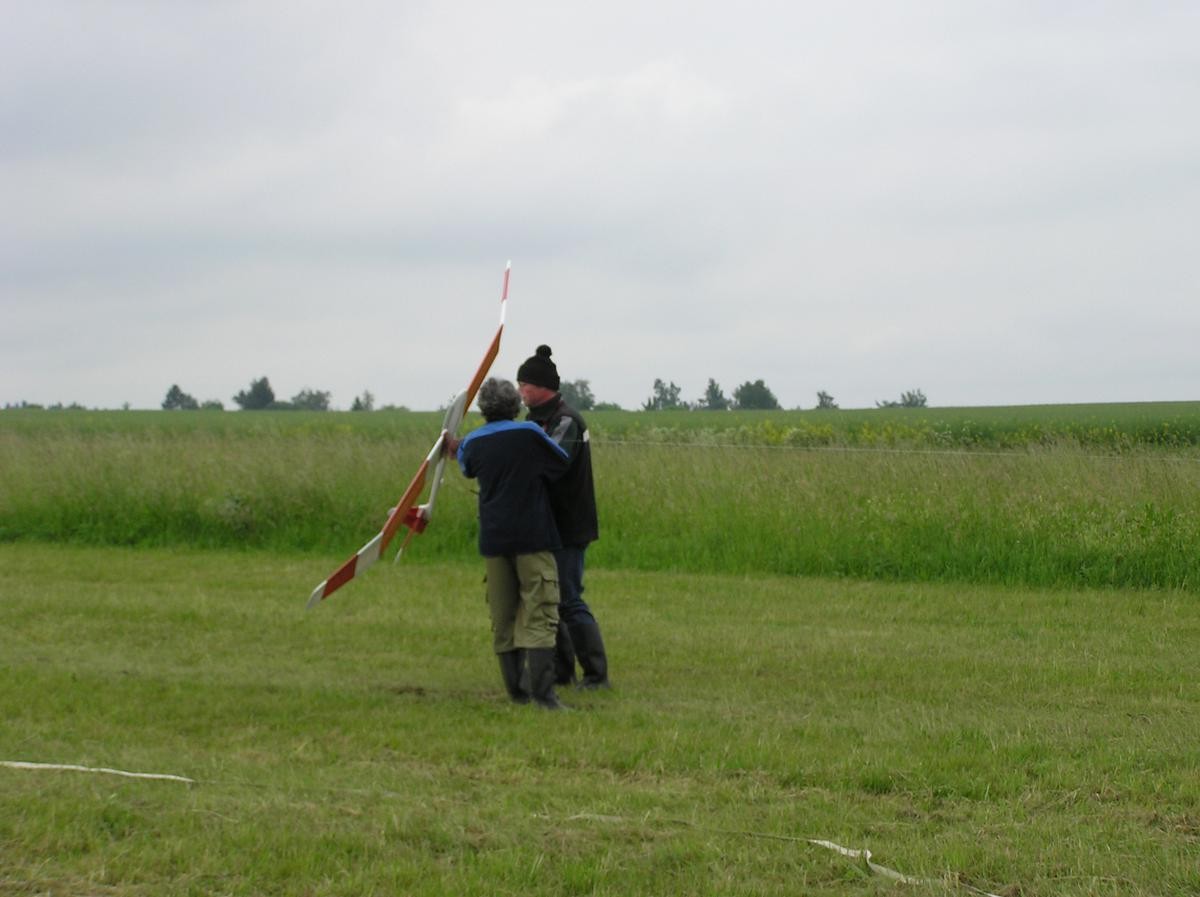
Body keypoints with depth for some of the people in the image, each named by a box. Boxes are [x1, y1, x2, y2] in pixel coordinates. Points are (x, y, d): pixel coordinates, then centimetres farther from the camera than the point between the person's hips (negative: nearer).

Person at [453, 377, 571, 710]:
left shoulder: (473, 443, 3)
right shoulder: (530, 434, -7)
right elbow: (563, 463, 8)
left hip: (493, 539, 3)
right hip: (533, 536, -3)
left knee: (503, 617, 11)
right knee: (539, 614, -6)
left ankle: (517, 689, 12)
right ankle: (543, 692, -17)